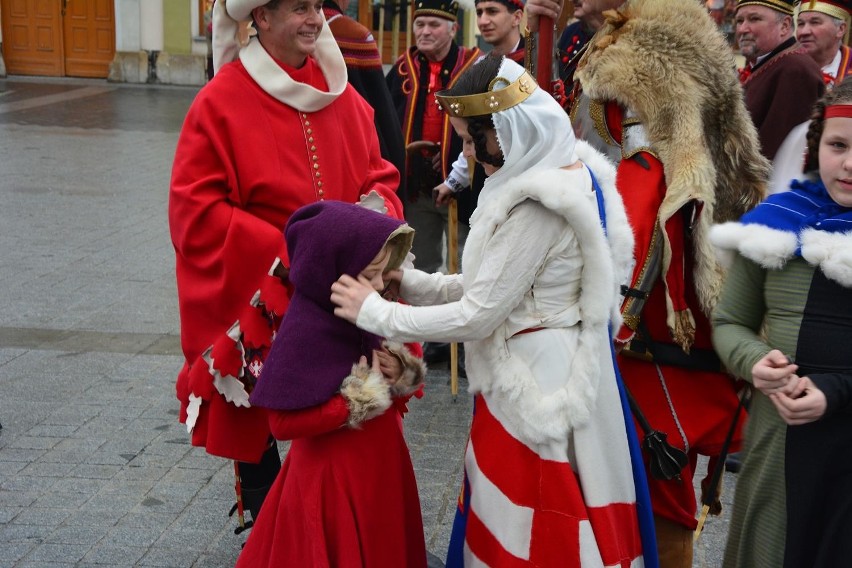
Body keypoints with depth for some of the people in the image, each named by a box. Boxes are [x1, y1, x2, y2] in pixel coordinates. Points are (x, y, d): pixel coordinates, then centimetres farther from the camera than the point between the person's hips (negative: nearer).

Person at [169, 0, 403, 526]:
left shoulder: (340, 92, 6)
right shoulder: (223, 101, -10)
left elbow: (379, 172, 13)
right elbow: (195, 209, -13)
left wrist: (378, 205, -10)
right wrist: (282, 251, -20)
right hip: (255, 294, -4)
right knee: (256, 423, 10)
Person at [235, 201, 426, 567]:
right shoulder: (303, 331, -23)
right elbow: (284, 422, -25)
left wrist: (401, 376, -10)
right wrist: (361, 399, -24)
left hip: (379, 468, 8)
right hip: (332, 480, -7)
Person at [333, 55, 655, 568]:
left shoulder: (538, 205, -25)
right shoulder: (567, 170, 6)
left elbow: (477, 316, -21)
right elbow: (498, 285, 11)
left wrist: (375, 312, -11)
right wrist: (410, 282, 6)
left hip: (535, 382, -10)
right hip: (548, 370, 10)